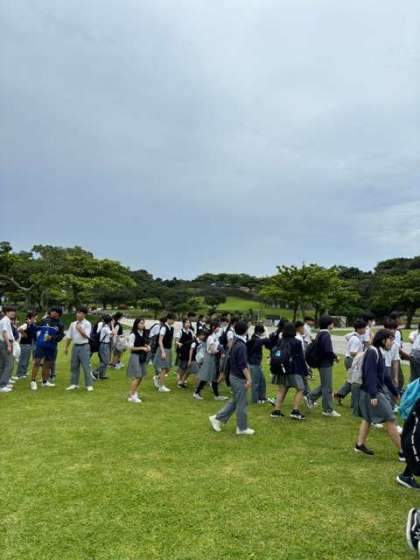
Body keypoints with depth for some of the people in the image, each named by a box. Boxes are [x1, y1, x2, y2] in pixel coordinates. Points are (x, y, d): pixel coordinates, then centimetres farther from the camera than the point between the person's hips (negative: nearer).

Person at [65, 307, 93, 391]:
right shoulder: (73, 324, 10)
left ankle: (89, 385, 3)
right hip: (75, 346, 5)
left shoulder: (87, 324, -5)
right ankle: (74, 384, 21)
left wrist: (80, 329, -21)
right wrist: (66, 347, 11)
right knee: (74, 366, 10)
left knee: (86, 366, -4)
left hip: (84, 347, -5)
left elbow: (86, 336, -13)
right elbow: (69, 337, 13)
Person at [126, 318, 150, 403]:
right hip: (135, 356, -7)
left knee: (141, 376, 12)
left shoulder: (144, 334, 7)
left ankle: (134, 392, 30)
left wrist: (147, 347, 0)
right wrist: (141, 348, -18)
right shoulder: (133, 335, -14)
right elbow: (130, 348, -14)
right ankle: (132, 396, 6)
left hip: (142, 357, 7)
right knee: (136, 377, -6)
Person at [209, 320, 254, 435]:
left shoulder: (235, 343, 7)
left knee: (234, 401, 19)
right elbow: (242, 365, -23)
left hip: (234, 376, 9)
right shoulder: (241, 346, -22)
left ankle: (217, 418, 21)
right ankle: (242, 428, 18)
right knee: (242, 404, 5)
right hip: (239, 378, -9)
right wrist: (248, 379, -17)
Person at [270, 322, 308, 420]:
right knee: (300, 389, 5)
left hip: (281, 370, 5)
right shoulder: (296, 343, -8)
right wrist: (305, 371, 3)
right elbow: (301, 358, -6)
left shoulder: (280, 342, 4)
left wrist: (275, 370, 16)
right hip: (294, 370, -5)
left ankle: (276, 411, 11)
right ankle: (295, 411, -2)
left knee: (281, 390, 12)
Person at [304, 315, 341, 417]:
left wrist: (333, 355, 13)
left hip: (322, 363, 10)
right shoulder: (326, 335, -19)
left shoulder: (320, 334, 11)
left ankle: (310, 397, 23)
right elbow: (328, 351, -26)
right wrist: (335, 357, -8)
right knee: (327, 387, 0)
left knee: (324, 385, 20)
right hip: (326, 364, -10)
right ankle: (328, 410, 9)